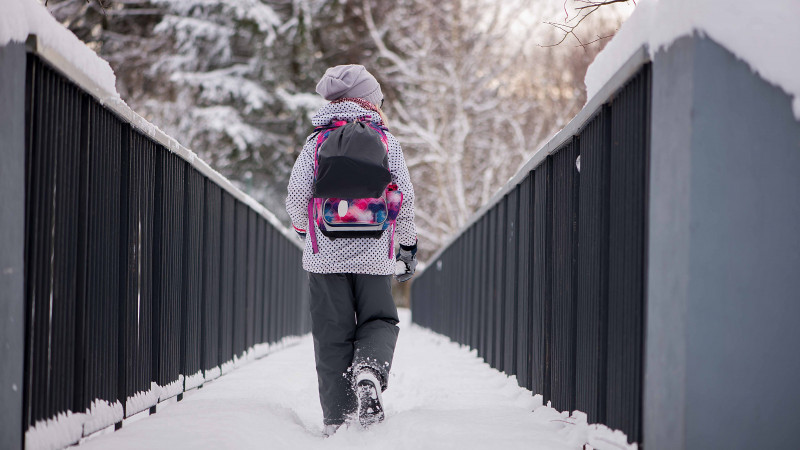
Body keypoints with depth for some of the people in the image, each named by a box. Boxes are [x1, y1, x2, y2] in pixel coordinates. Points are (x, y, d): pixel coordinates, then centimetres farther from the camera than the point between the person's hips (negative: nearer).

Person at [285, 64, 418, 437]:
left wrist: (303, 227, 20)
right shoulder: (387, 142, 4)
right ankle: (370, 372, -19)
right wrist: (408, 245, 16)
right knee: (379, 321, 12)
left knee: (332, 336, 4)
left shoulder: (316, 142, 3)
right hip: (374, 256, 0)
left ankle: (336, 416, -1)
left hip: (325, 255, 0)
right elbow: (405, 199, 3)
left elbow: (297, 196, -2)